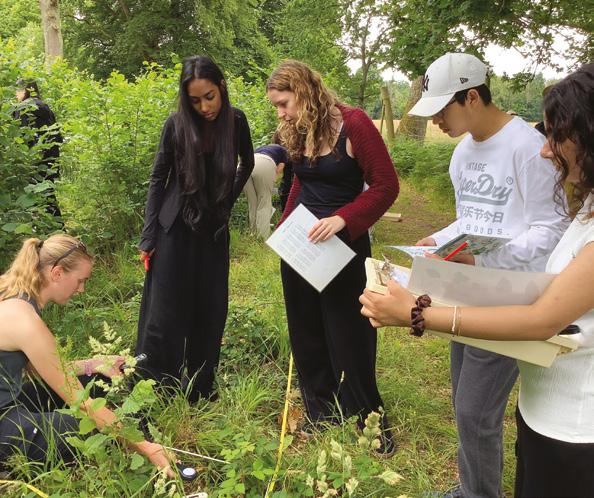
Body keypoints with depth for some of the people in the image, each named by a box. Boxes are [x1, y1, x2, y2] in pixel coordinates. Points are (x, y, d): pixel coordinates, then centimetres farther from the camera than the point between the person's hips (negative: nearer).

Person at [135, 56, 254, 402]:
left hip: (215, 230, 3)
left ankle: (201, 390, 23)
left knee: (210, 312, 8)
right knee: (165, 312, -1)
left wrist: (229, 200, 8)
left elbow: (248, 164, 13)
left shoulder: (236, 121, -6)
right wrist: (148, 237, -7)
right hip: (175, 228, -2)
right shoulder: (177, 125, -12)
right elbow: (159, 179, -5)